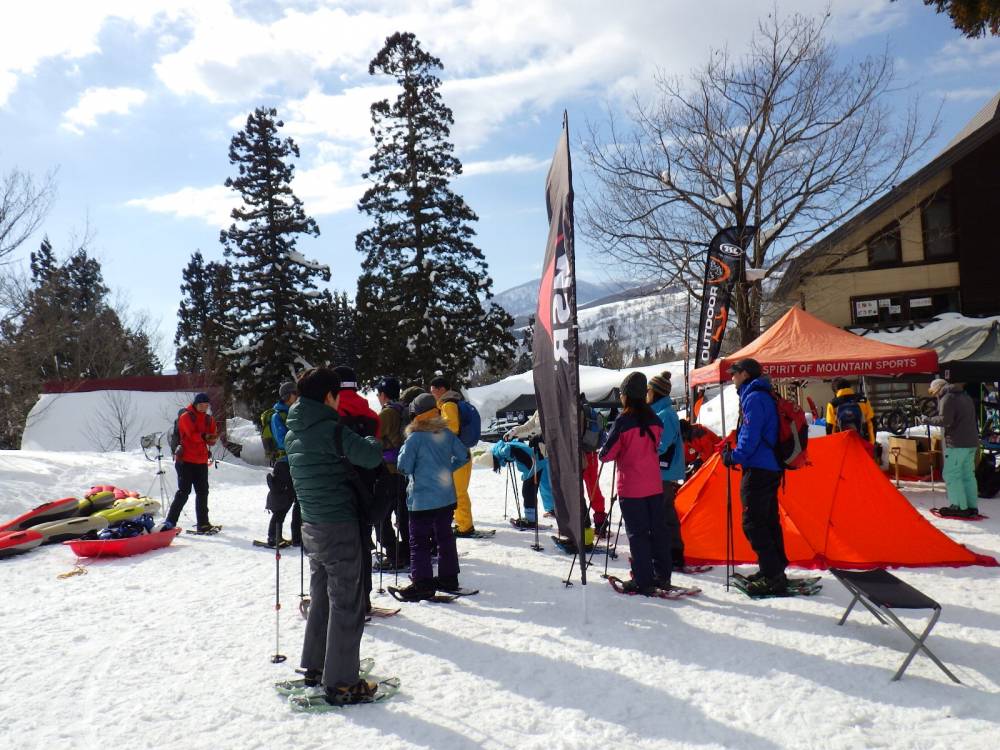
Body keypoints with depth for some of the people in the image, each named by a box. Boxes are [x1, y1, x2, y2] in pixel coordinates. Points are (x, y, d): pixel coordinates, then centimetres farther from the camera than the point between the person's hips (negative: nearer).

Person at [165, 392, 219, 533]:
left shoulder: (209, 419, 12)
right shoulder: (186, 416, -5)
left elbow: (212, 439, 4)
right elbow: (192, 434, -20)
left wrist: (212, 438, -16)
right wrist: (205, 436, -27)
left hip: (202, 461, 6)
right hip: (186, 460, -6)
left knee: (203, 492, 7)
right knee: (184, 492, -8)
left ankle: (203, 524, 13)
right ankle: (170, 522, -2)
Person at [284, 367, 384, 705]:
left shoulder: (292, 434, 7)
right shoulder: (330, 429, -18)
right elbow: (371, 456, -24)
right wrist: (373, 443, -3)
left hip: (311, 526, 8)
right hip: (340, 528, -8)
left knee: (322, 597, 22)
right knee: (346, 605, 2)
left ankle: (315, 667, 34)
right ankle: (340, 683, 9)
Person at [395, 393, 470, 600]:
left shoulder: (415, 437, -16)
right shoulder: (447, 433, 0)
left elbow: (404, 467, -13)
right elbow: (463, 456, 7)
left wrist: (404, 449, 3)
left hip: (422, 500, -6)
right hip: (447, 497, 6)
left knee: (418, 541, 3)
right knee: (445, 536, 16)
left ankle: (422, 584, 3)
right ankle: (448, 577, 24)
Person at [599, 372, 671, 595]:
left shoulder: (623, 421, -15)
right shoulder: (654, 420, 2)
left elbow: (607, 454, -11)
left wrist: (602, 451, 9)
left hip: (631, 488, -5)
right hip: (655, 485, 6)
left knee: (637, 533, 1)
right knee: (658, 529, 13)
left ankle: (643, 581, 4)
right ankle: (662, 575, 22)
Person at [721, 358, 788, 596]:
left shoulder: (753, 398, -15)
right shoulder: (763, 396, 17)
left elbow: (751, 437, -22)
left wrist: (734, 456, -11)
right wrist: (734, 453, 15)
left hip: (758, 470, -11)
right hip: (771, 468, 11)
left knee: (753, 522, -8)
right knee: (768, 520, 16)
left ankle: (772, 576, -6)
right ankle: (775, 570, 25)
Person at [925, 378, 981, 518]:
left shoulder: (947, 397, -9)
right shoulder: (965, 396, 20)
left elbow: (945, 420, -19)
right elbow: (972, 419, 23)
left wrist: (928, 420, -6)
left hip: (957, 443, -9)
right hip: (971, 442, 9)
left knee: (951, 475, -6)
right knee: (968, 475, 12)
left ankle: (959, 507, -8)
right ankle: (972, 506, 13)